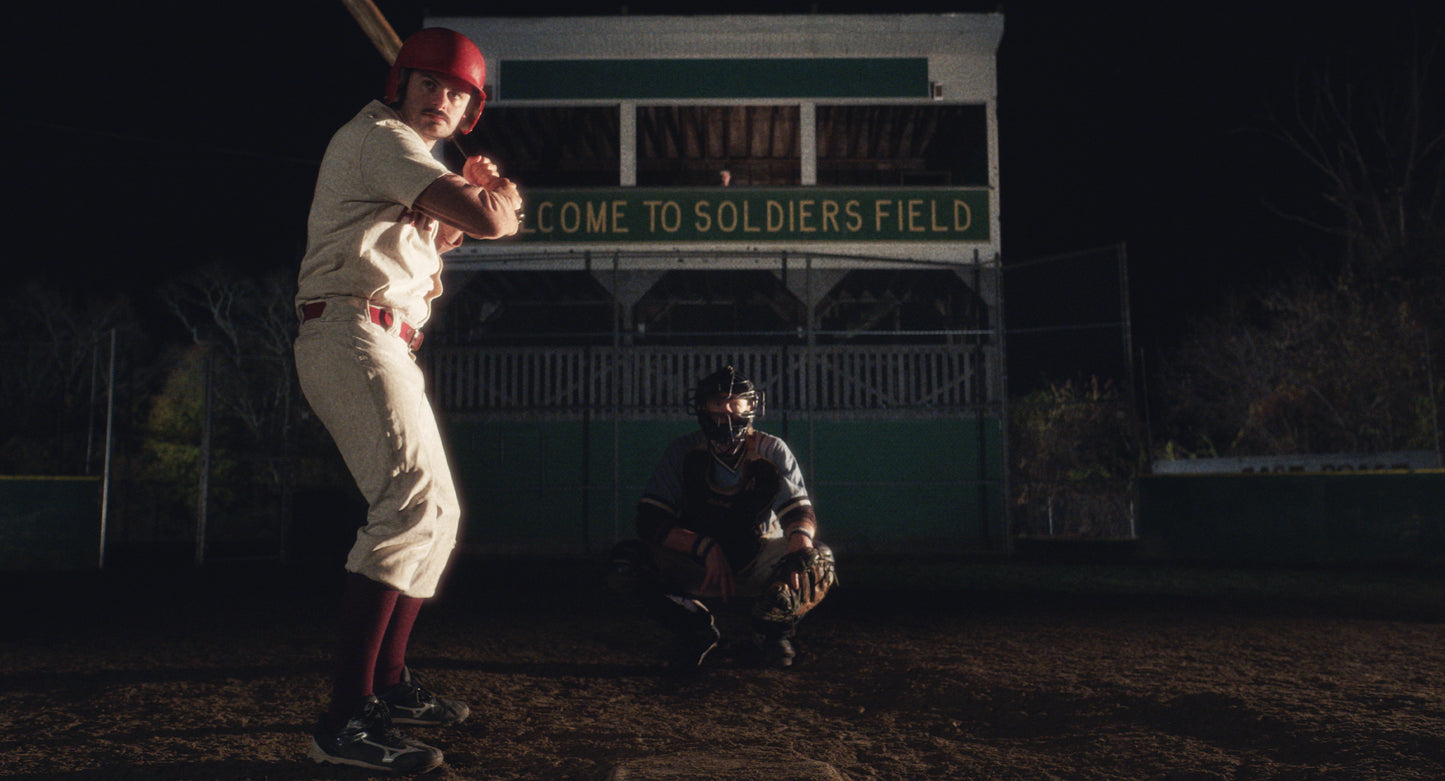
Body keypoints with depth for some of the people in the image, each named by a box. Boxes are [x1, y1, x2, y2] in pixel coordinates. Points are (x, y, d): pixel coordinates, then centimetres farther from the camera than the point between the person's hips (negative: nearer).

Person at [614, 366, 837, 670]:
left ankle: (771, 632, 3)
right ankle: (696, 631, 1)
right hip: (698, 568, 0)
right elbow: (649, 521, -14)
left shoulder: (772, 451, -7)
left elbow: (800, 511, -17)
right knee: (628, 554, -26)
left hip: (759, 565, 0)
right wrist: (705, 546, -30)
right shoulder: (683, 452, -7)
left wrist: (800, 543, -43)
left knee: (820, 561, -29)